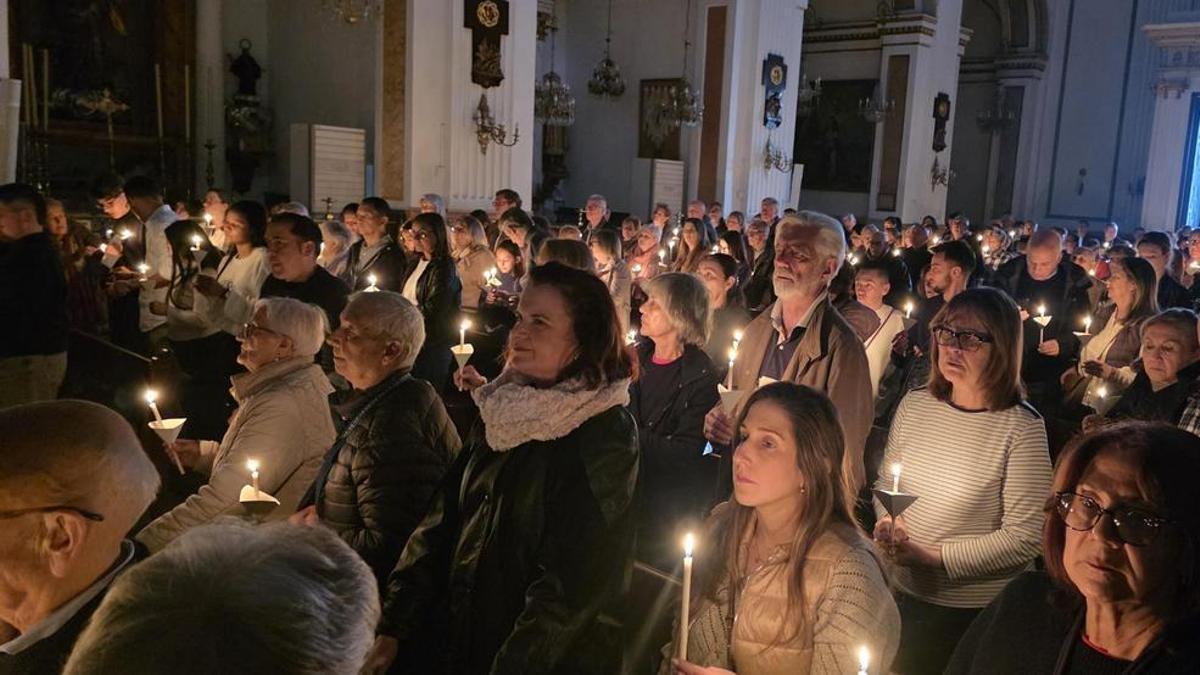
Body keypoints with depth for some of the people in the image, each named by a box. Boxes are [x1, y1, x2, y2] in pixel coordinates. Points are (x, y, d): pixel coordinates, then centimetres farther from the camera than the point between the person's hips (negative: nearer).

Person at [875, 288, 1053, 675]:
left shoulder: (1021, 428, -18)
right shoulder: (914, 405, -2)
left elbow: (1026, 537, -19)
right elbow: (886, 483, 10)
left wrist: (933, 557, -20)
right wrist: (886, 524, -10)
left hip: (978, 613, -4)